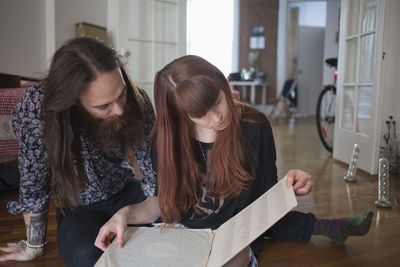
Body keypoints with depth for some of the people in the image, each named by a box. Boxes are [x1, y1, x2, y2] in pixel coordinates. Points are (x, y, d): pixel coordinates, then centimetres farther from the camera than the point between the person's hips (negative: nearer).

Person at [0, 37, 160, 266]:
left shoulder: (136, 100, -25)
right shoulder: (37, 108, -30)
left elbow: (151, 163, -14)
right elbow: (33, 182, -17)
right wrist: (34, 246, -4)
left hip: (126, 190, 2)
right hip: (79, 206, -2)